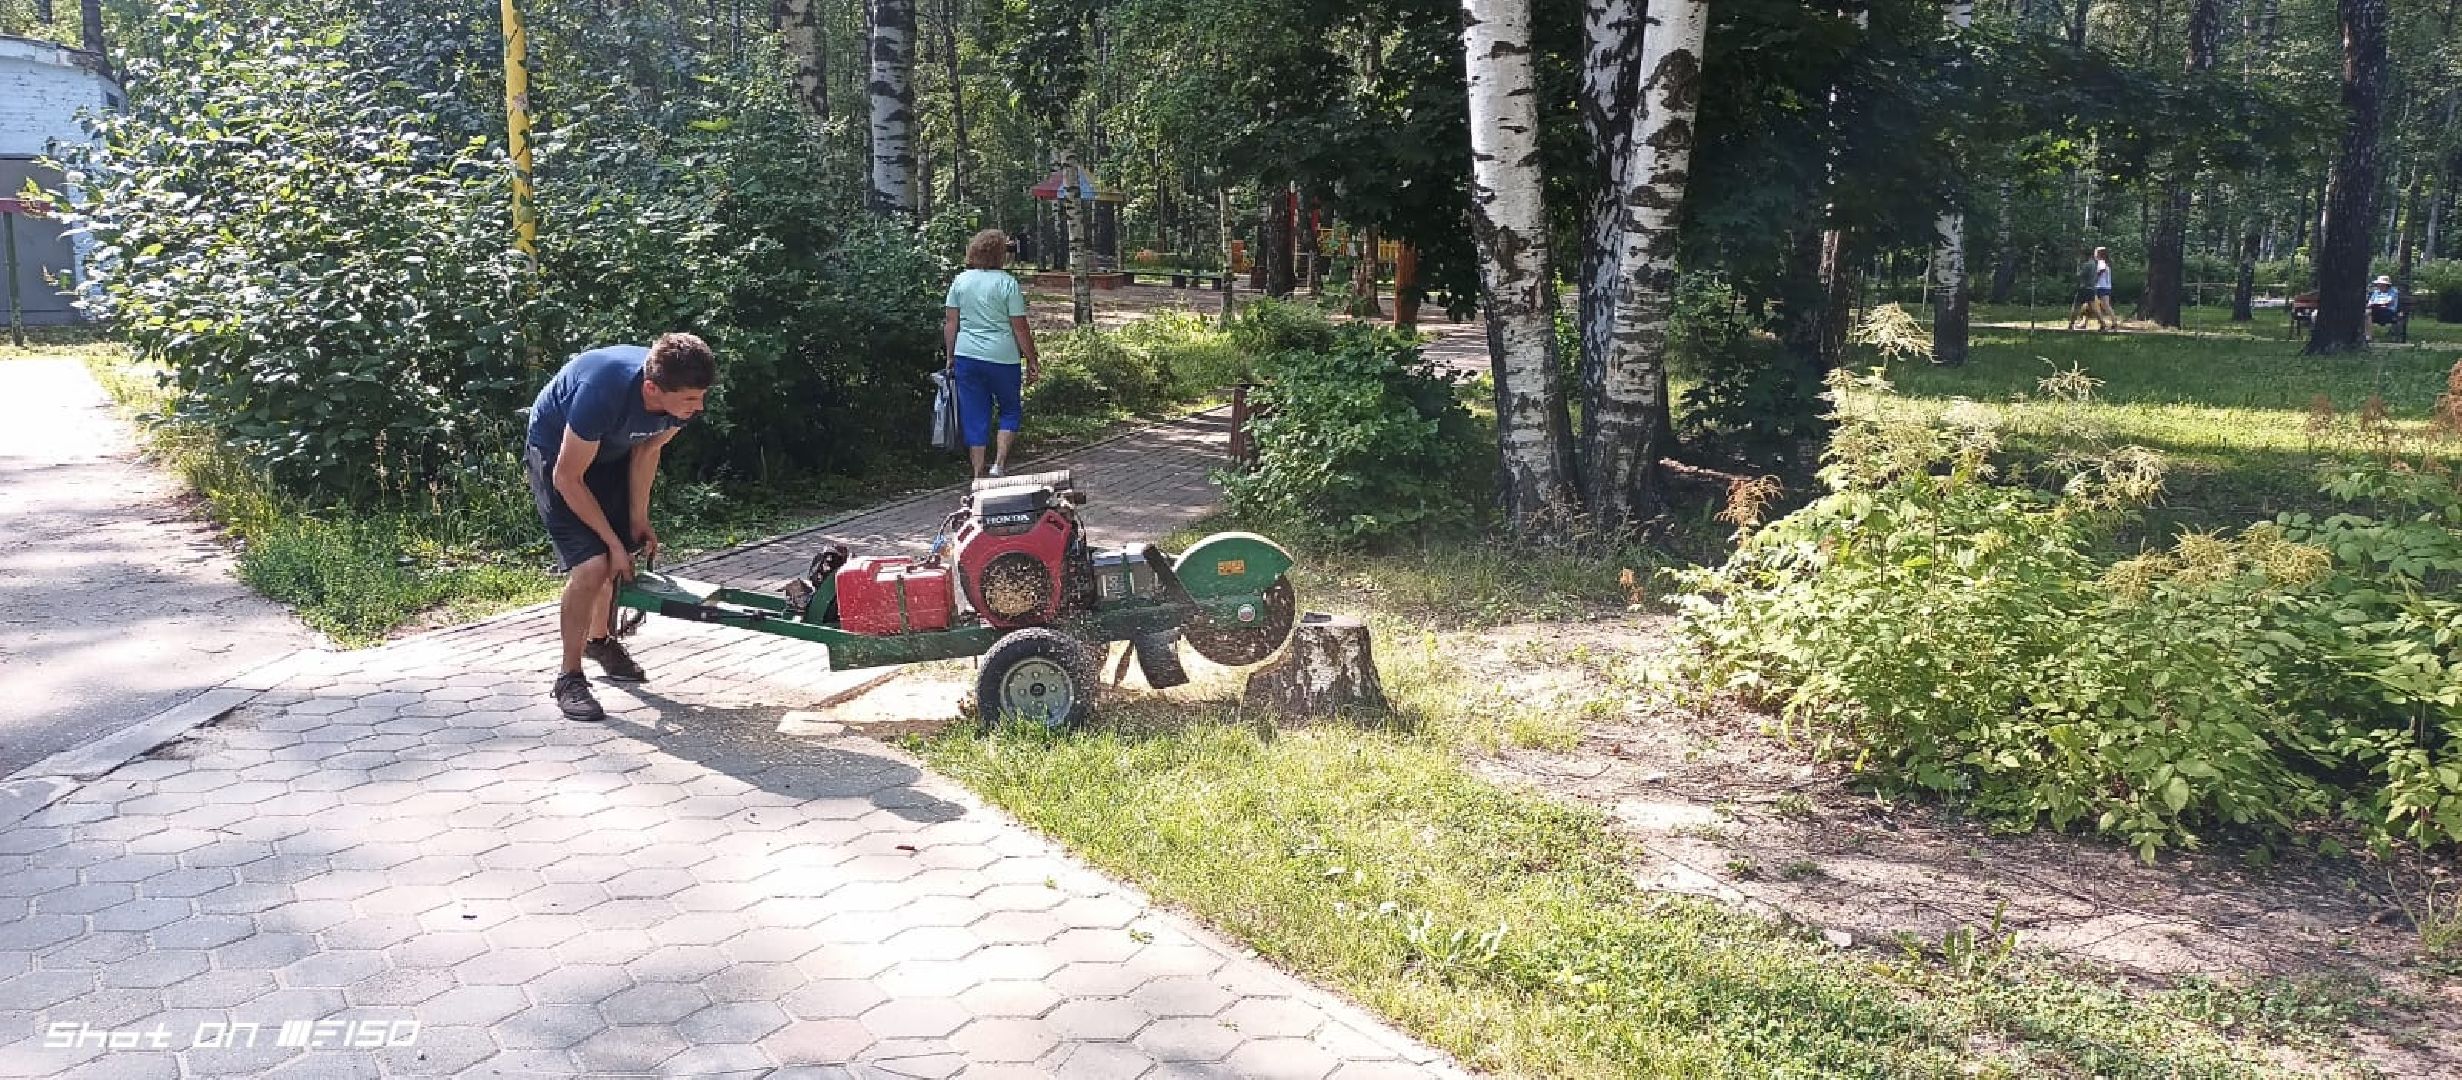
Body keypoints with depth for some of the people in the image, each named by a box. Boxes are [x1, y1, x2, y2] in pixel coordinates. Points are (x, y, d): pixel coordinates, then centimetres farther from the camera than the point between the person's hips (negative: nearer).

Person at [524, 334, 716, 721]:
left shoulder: (683, 397, -25)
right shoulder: (604, 393, -42)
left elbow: (646, 450, -5)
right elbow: (567, 478, -29)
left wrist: (639, 519, -8)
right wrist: (613, 541, -24)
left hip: (611, 450, 6)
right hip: (556, 452, -6)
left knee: (620, 558, 14)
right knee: (593, 564, -19)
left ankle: (599, 640, 42)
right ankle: (569, 678, -5)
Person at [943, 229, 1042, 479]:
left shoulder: (960, 281, 4)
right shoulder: (1007, 283, -7)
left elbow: (951, 323, 4)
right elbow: (1020, 328, -7)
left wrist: (950, 356, 12)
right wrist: (1033, 360, -1)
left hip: (966, 356, 4)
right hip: (1002, 357, -3)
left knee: (974, 417, 9)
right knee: (1011, 410, 15)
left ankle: (979, 473, 12)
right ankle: (999, 464, 3)